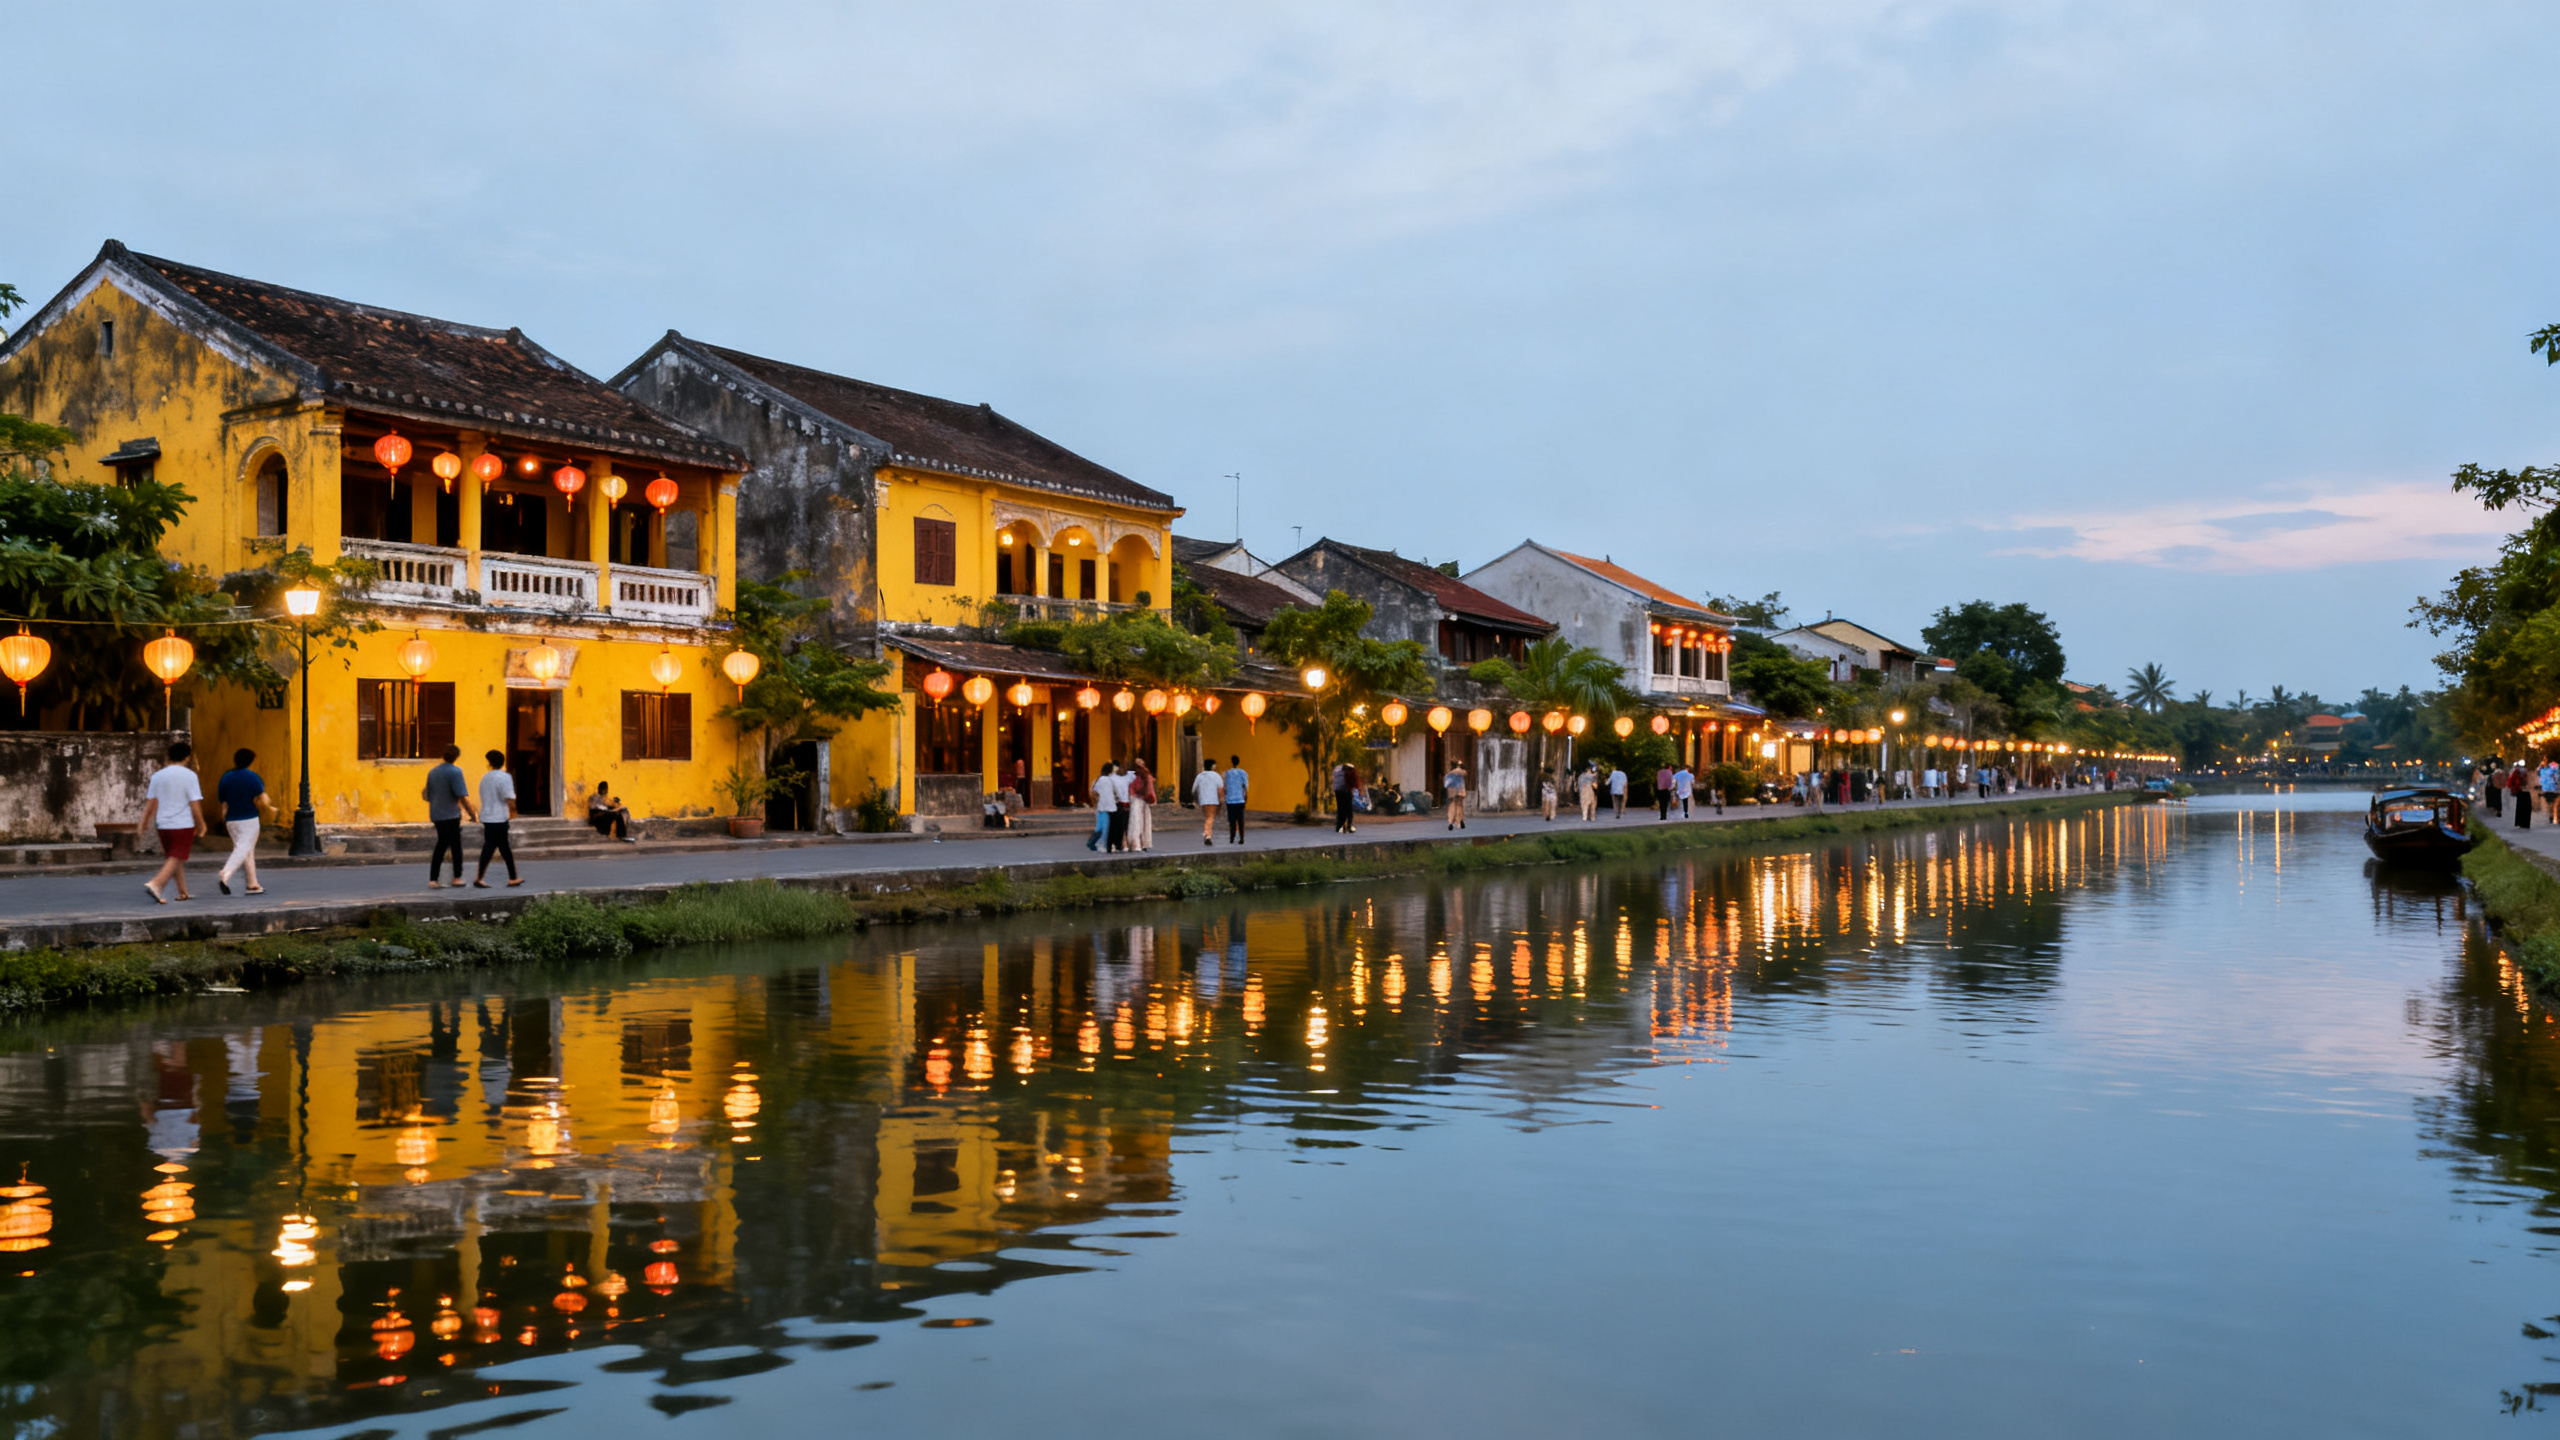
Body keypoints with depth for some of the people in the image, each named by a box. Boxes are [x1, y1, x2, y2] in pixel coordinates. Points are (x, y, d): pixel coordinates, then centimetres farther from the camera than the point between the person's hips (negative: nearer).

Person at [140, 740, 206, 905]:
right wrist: (200, 825, -1)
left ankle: (183, 892, 22)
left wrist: (144, 822, 10)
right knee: (176, 860, -3)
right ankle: (155, 884, -22)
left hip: (163, 824, 5)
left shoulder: (157, 775, 5)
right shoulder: (189, 775, -8)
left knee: (174, 858, 17)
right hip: (183, 825, -5)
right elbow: (195, 804, -10)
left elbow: (151, 802, 3)